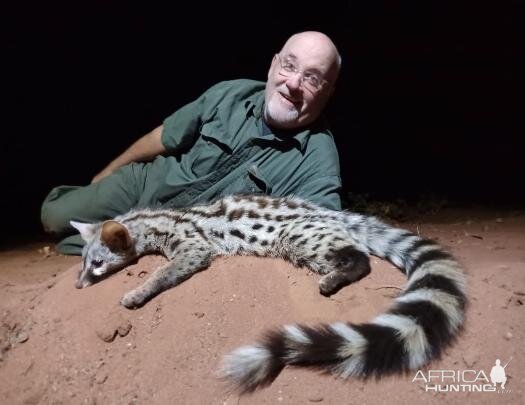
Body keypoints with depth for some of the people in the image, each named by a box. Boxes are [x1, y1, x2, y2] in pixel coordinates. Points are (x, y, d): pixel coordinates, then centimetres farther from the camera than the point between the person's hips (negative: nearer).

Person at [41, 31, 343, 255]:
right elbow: (162, 138, 0)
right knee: (54, 214, 5)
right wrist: (106, 174, 13)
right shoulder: (230, 94, -14)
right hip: (147, 182, 3)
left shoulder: (318, 161, -23)